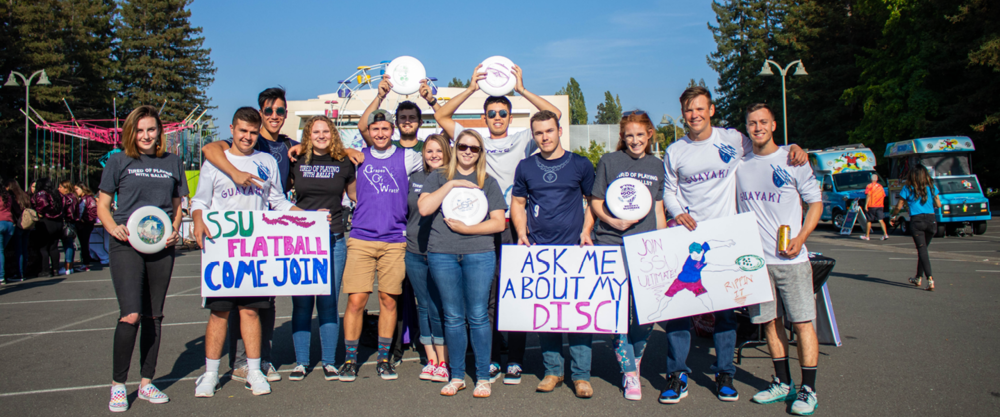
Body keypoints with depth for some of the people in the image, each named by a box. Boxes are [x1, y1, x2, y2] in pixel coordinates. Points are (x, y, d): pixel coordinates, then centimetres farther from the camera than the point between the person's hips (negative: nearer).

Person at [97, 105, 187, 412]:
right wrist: (114, 227, -12)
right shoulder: (118, 162, 5)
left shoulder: (172, 163, 12)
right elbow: (102, 205, 8)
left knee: (153, 316, 9)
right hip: (127, 245, -3)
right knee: (130, 315, -14)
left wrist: (175, 231, -1)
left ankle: (146, 382, 20)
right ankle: (118, 384, 3)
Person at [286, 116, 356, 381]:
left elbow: (356, 194, 19)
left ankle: (329, 362, 14)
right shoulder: (296, 162, 7)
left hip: (333, 241, 0)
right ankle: (301, 362, 15)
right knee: (301, 302, 3)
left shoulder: (343, 163, 7)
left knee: (329, 302, 3)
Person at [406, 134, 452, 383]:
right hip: (414, 253, 5)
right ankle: (431, 360, 20)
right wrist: (408, 238, 16)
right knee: (423, 307, 10)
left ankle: (443, 363, 8)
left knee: (439, 309, -4)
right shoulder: (415, 178, 12)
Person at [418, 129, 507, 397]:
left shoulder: (489, 183, 12)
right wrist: (452, 184, -6)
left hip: (479, 254, 0)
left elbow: (498, 223, 4)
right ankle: (457, 376, 16)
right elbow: (424, 208, -3)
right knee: (453, 317, 5)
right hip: (442, 254, 1)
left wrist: (467, 228, -7)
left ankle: (483, 377, 9)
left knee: (478, 316, -1)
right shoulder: (438, 178, 13)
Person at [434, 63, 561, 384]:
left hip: (514, 225, -1)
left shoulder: (523, 141, 12)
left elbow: (554, 115, 4)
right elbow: (441, 116, 10)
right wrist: (472, 88, 4)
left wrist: (521, 89, 1)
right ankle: (490, 360, 12)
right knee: (486, 295, 3)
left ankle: (514, 361, 8)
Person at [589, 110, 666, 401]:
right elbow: (595, 202, 5)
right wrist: (614, 222, -13)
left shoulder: (656, 166, 13)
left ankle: (635, 362, 24)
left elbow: (659, 208, 16)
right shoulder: (609, 161, 4)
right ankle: (629, 373, 8)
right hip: (612, 245, -2)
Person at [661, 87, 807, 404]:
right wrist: (678, 212, -8)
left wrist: (794, 147, -6)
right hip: (687, 235, 1)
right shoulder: (674, 152, 6)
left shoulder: (733, 140, 2)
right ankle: (677, 374, 6)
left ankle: (724, 374, 19)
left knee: (726, 304, 6)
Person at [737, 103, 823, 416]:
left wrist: (801, 237, -10)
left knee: (802, 322, -3)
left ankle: (808, 390, 5)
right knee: (770, 322, 9)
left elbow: (816, 202, 3)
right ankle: (783, 384, 22)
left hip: (791, 258, -3)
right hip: (755, 259, 3)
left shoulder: (792, 161, 0)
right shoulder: (740, 164, 9)